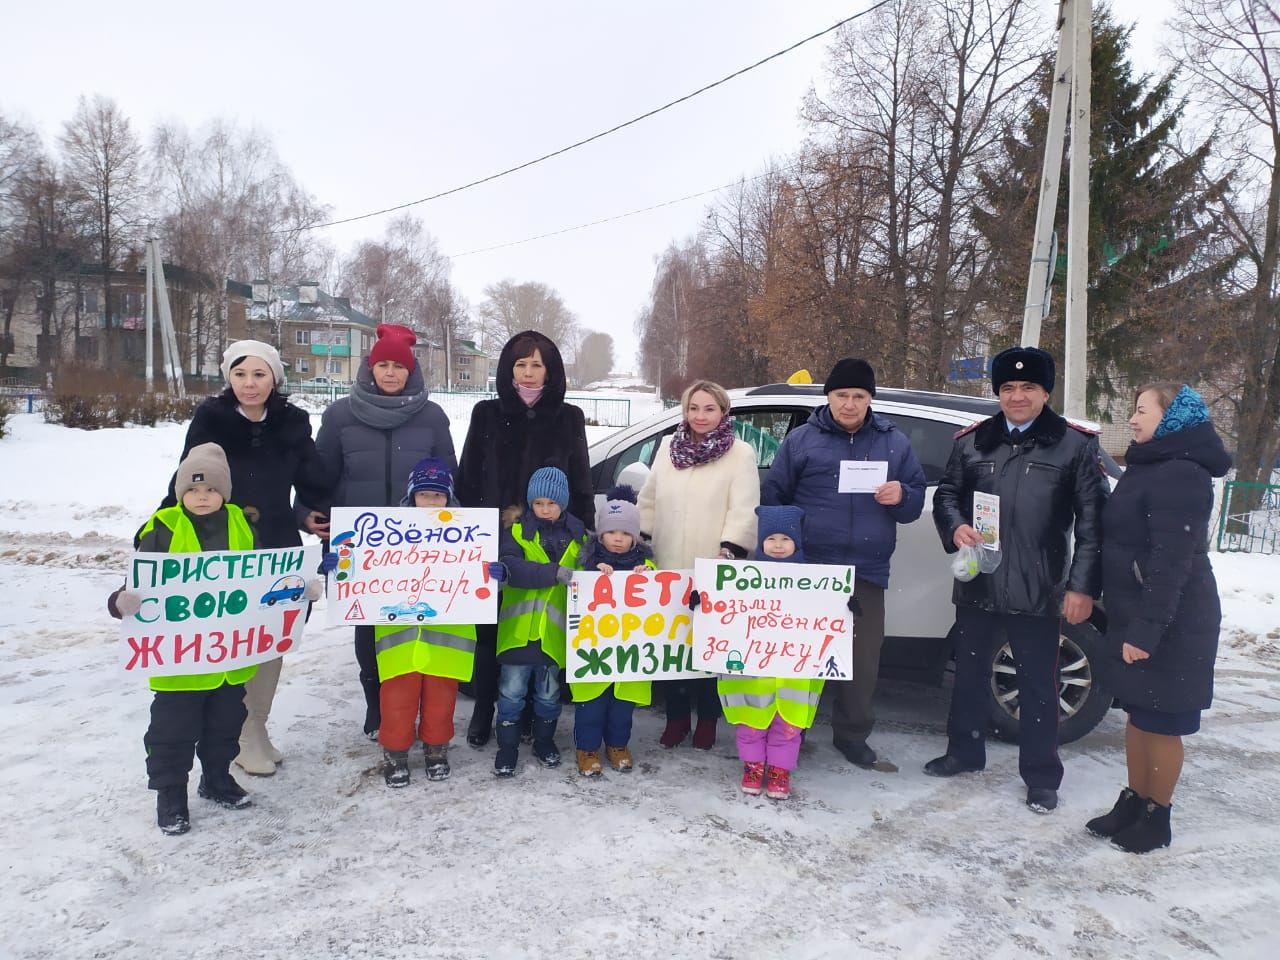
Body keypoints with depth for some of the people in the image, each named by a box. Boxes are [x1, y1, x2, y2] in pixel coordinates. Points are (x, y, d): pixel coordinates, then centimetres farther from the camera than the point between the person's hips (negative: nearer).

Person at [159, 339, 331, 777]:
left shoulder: (292, 423, 1)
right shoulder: (211, 420, -5)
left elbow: (315, 486, 2)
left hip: (278, 551, 3)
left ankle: (257, 728, 28)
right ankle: (240, 738, 17)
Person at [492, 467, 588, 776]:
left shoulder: (578, 536, 5)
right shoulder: (517, 532, -3)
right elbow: (511, 567, -20)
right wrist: (555, 573, -30)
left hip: (554, 631, 2)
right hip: (519, 628, -2)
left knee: (548, 693, 16)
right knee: (512, 691, 4)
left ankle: (544, 742, 35)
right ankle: (507, 748, 19)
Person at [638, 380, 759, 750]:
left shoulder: (740, 453, -2)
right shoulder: (668, 447, 12)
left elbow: (744, 509, -10)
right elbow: (650, 500, 16)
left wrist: (729, 548, -22)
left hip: (712, 571, -4)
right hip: (669, 567, 4)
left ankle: (707, 720, 21)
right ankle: (676, 717, 24)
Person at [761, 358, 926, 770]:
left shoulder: (894, 442, 11)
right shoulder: (802, 438, 4)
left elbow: (917, 499, 13)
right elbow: (772, 496, 6)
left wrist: (902, 496, -10)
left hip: (867, 571, 2)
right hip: (809, 568, -2)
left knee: (863, 658, 8)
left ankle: (852, 733, 25)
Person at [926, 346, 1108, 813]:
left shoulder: (1076, 445, -2)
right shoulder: (972, 441, 7)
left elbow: (1092, 520, -3)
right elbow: (946, 494, 14)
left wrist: (1083, 585, -9)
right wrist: (956, 528, -8)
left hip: (1038, 592, -3)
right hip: (976, 585, 4)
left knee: (1038, 684, 7)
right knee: (970, 673, 17)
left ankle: (1041, 777, 23)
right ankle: (964, 751, 36)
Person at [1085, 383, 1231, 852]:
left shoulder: (1181, 475, -19)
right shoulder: (1147, 467, 13)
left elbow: (1171, 561, -25)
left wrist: (1147, 629, -26)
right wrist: (1129, 622, 18)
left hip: (1169, 625, -9)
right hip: (1135, 616, 9)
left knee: (1160, 723, 4)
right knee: (1138, 716, 17)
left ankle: (1156, 818, 19)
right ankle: (1133, 803, 30)